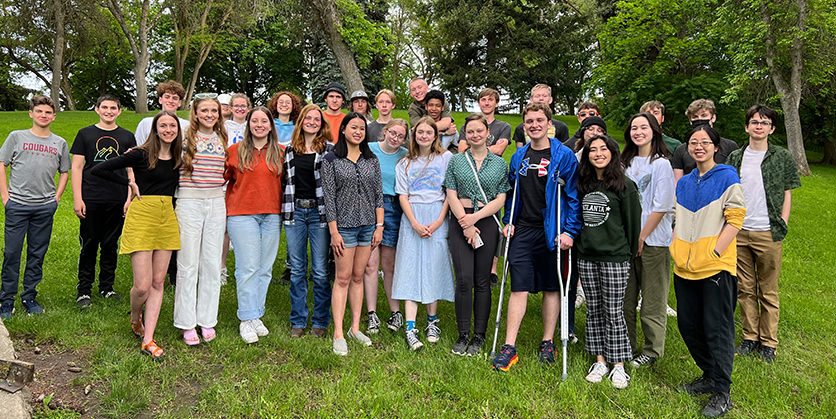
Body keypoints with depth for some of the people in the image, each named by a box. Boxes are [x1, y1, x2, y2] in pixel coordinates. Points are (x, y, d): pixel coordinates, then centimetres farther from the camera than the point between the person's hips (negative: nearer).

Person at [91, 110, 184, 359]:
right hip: (142, 217, -5)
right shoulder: (141, 155, -5)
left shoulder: (178, 158, 9)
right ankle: (135, 319, 28)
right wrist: (129, 183, -3)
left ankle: (148, 339, 12)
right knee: (143, 286, -5)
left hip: (167, 218, 5)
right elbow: (99, 169, -4)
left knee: (158, 283, 5)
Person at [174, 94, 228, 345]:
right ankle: (187, 323, 11)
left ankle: (207, 320, 19)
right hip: (189, 203, -4)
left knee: (212, 263, 7)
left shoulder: (221, 139, 12)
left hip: (216, 203, 4)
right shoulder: (185, 138, 0)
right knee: (188, 264, 0)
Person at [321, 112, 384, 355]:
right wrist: (334, 231, -10)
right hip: (344, 225, -3)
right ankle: (338, 334, 2)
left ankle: (355, 328, 18)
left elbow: (378, 194, 9)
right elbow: (329, 196, -5)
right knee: (343, 278, -2)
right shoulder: (331, 160, -1)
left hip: (368, 224, 4)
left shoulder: (372, 160, 9)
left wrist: (379, 226, 2)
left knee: (358, 276, 10)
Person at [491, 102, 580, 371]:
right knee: (519, 288, 0)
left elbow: (574, 196, -6)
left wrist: (570, 231, -13)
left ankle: (547, 342, 24)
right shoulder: (518, 157, 10)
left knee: (551, 288, 10)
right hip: (522, 231, 3)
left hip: (551, 233, -3)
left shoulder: (564, 156, -5)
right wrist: (508, 221, 8)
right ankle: (509, 347, 3)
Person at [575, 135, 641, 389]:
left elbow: (633, 221, -1)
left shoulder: (625, 186, -5)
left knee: (614, 312, 0)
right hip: (586, 256, 5)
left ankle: (619, 365, 12)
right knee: (594, 310, 10)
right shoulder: (583, 184, 9)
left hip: (615, 257, -5)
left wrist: (631, 251, 3)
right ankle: (600, 360, 21)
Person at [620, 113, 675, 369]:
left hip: (653, 240, -6)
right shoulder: (627, 162, 11)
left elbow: (661, 207, -12)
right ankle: (627, 345, 25)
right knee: (625, 296, 12)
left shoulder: (661, 164, -7)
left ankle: (653, 350, 16)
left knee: (652, 299, 2)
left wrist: (641, 237, -11)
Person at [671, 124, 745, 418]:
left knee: (717, 329, -1)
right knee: (688, 325, 11)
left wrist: (713, 252, -15)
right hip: (685, 269, 6)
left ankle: (721, 393, 11)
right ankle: (709, 376, 30)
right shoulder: (683, 183, 14)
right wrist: (676, 250, 6)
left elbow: (735, 219, -9)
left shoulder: (727, 177, -2)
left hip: (716, 268, -6)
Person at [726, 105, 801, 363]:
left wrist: (782, 226, -4)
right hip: (739, 233, 2)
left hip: (768, 234, -2)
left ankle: (768, 342, 17)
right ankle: (750, 337, 22)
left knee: (768, 291, 5)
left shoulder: (782, 158, 3)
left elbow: (787, 196, 4)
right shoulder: (735, 158, 8)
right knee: (745, 289, 10)